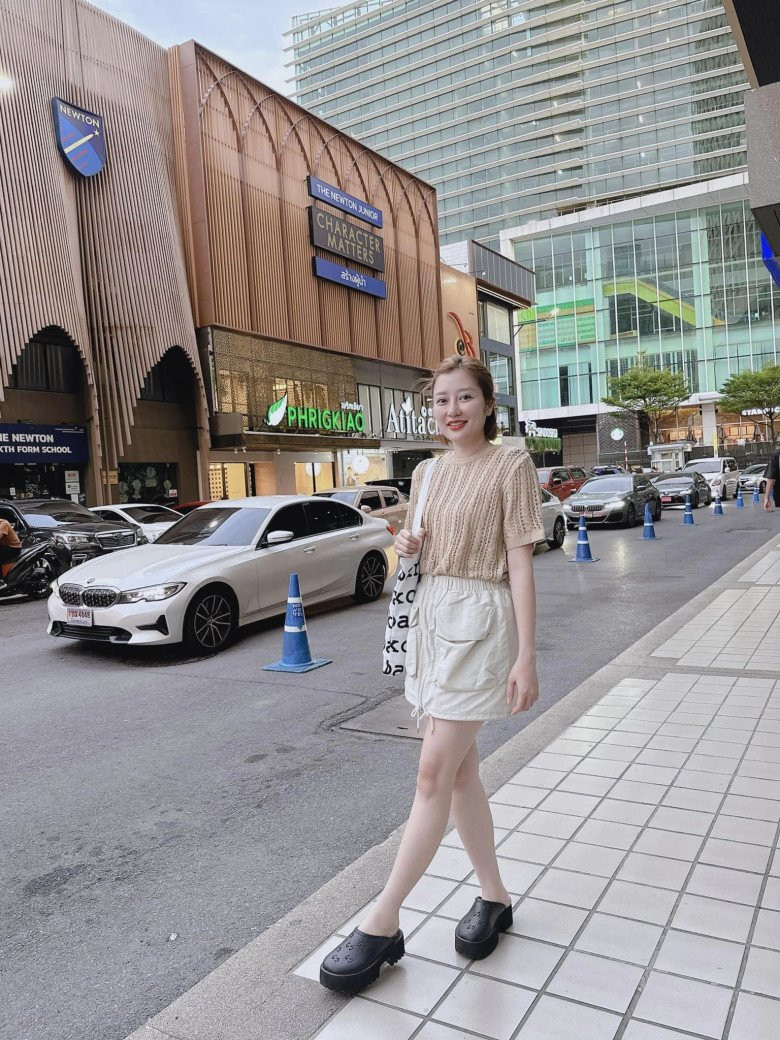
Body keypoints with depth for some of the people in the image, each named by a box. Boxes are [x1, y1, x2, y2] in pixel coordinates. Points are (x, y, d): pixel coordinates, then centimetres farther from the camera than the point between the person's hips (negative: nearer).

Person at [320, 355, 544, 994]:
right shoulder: (427, 473, 12)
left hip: (482, 619, -7)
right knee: (460, 770, 13)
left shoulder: (511, 467, -6)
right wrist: (407, 546, -2)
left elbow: (520, 563, -11)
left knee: (435, 772, -6)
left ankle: (382, 924, 3)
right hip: (431, 612, 7)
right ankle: (494, 896, 29)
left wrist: (526, 658, -15)